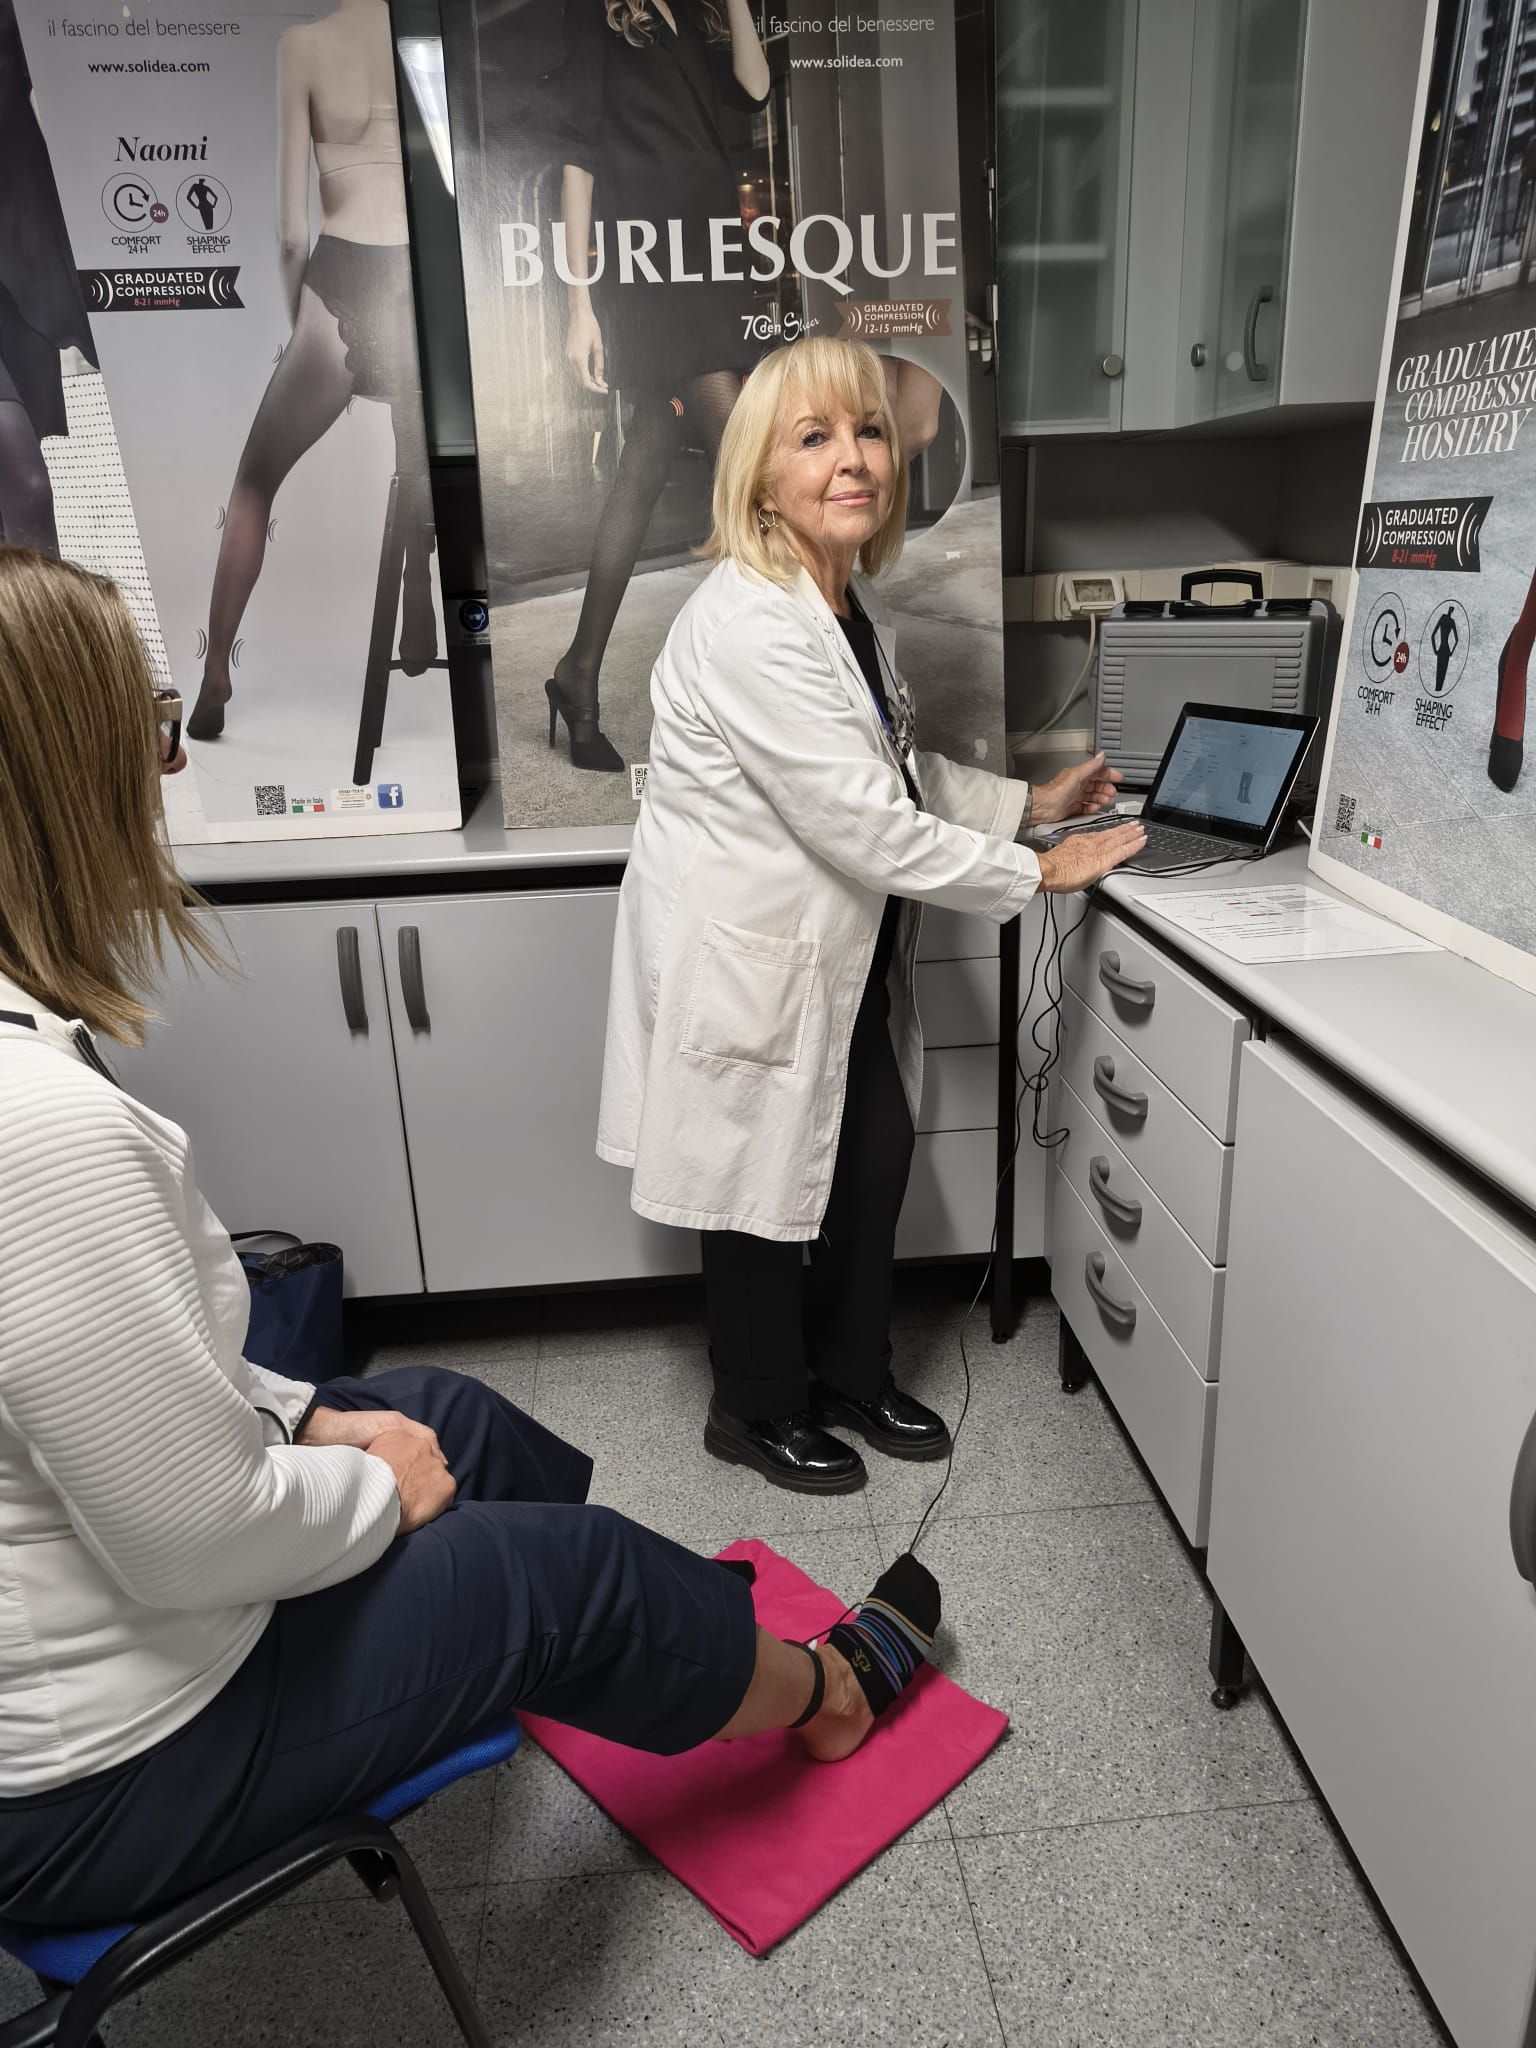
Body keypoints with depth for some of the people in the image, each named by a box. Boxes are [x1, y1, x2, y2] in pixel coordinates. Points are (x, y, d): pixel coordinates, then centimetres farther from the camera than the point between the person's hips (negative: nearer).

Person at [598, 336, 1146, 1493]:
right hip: (746, 956, -8)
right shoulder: (749, 627, -26)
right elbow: (865, 823, -26)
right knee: (766, 1183, 8)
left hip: (840, 955, 9)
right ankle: (759, 1407, 34)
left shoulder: (854, 603, 6)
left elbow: (899, 772, 19)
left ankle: (853, 1374, 39)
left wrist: (1029, 803, 9)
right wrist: (1036, 874, -16)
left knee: (877, 1153, 15)